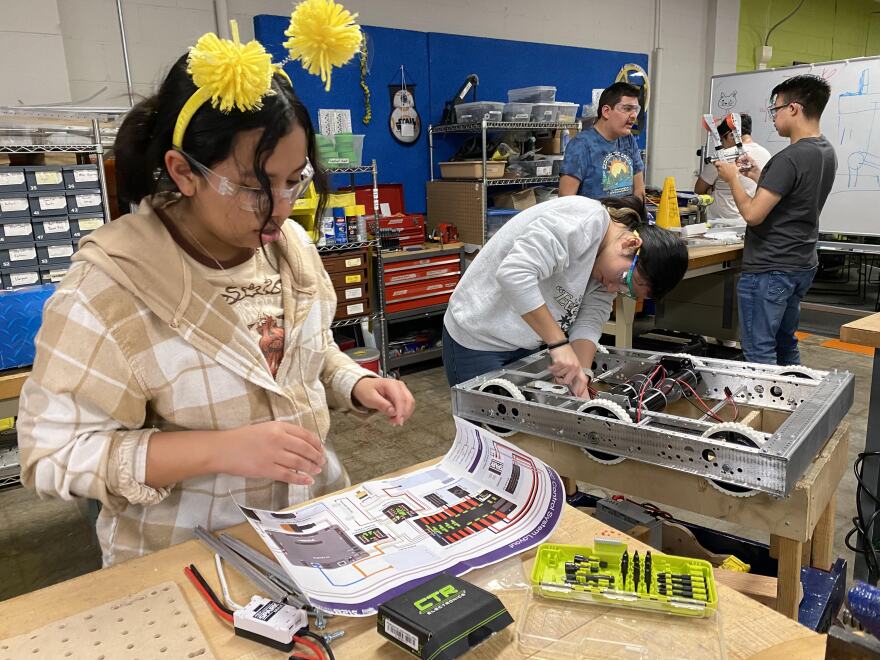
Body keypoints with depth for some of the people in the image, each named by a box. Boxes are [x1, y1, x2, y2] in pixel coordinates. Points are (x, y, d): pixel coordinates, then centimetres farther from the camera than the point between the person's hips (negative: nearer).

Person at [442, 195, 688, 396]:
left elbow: (589, 322, -3)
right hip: (479, 340, -8)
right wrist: (560, 343, -31)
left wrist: (581, 374, -20)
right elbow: (513, 274, -35)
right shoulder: (582, 220, -26)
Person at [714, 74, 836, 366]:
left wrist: (732, 178, -7)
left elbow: (752, 214, -22)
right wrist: (758, 175, 15)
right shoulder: (826, 152, 9)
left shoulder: (790, 158, -20)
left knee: (759, 354, -2)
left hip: (768, 270, -9)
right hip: (802, 266, 10)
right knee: (786, 346, 19)